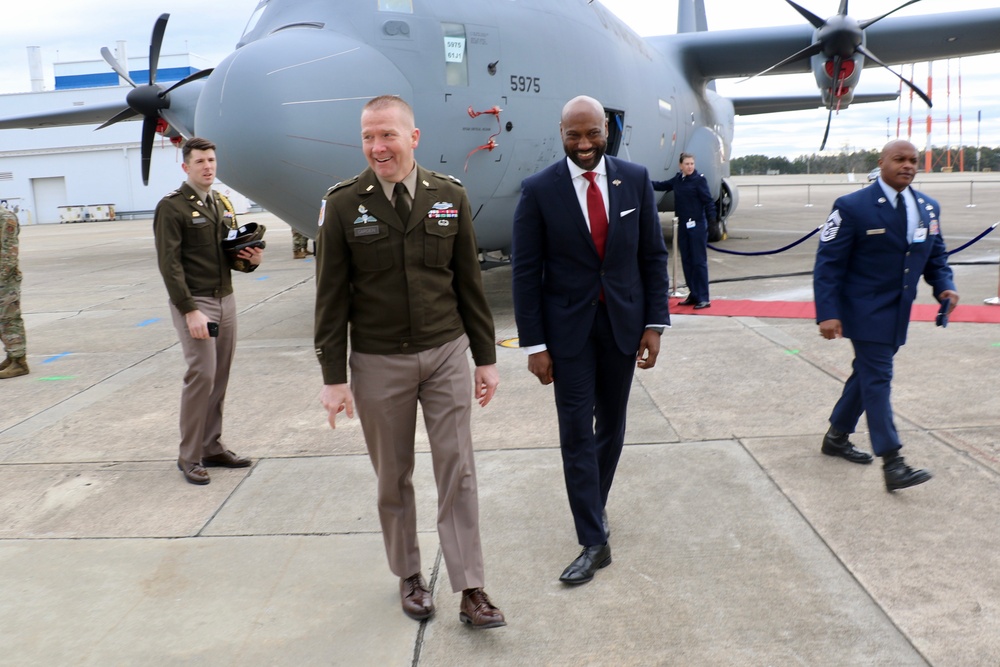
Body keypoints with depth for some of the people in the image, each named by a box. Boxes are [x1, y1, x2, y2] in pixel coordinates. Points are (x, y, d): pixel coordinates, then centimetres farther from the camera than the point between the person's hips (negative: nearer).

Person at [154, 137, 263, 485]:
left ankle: (212, 447, 17)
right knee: (202, 374, -10)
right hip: (194, 301, -6)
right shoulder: (172, 207, -6)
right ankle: (189, 456, 2)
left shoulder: (223, 205, 15)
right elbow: (170, 264, -12)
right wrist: (190, 311, -18)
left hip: (225, 299, 7)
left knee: (220, 377, 7)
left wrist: (251, 258, -3)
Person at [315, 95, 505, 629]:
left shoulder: (450, 196, 0)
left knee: (457, 472, 3)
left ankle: (470, 590, 13)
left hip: (446, 354, 1)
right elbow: (331, 297, -4)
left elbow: (469, 283, 5)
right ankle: (408, 576, 31)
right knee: (393, 477, 11)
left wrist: (486, 358, 5)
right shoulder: (343, 204, -5)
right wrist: (333, 377, -6)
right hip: (378, 363, -1)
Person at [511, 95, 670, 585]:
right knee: (576, 434, 0)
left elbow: (653, 255, 3)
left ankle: (595, 508, 36)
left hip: (624, 323, 3)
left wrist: (654, 324, -2)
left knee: (611, 427, 14)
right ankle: (594, 541, 10)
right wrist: (534, 345, -9)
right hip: (568, 328, -2)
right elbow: (526, 272, -7)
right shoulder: (539, 190, -8)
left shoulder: (635, 179, -1)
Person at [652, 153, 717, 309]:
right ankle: (693, 295, 19)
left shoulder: (699, 179, -8)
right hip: (683, 225, 7)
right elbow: (661, 185, 23)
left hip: (698, 225, -7)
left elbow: (708, 201, -12)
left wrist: (712, 219, -20)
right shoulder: (677, 180, 9)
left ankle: (704, 298, -3)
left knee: (699, 261, -6)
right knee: (686, 261, 10)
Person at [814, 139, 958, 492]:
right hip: (866, 311, -7)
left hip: (898, 313, 7)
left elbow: (936, 256, 16)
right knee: (877, 378, -8)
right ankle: (892, 465, -7)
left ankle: (836, 437, 33)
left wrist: (944, 286, -5)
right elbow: (828, 263, -13)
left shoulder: (928, 208, 7)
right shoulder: (852, 207, -12)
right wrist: (828, 313, -21)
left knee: (867, 373, 16)